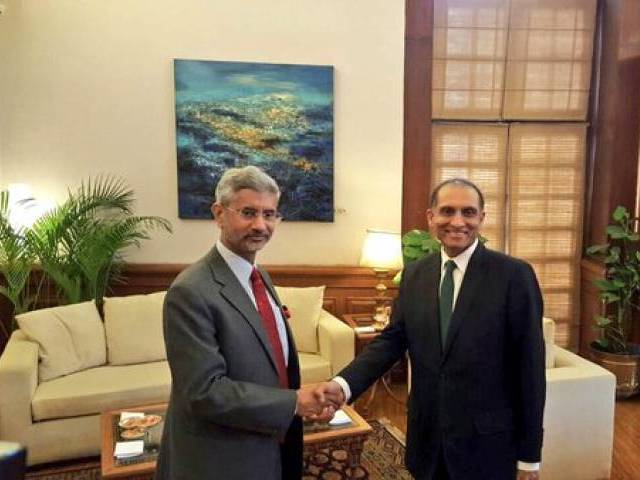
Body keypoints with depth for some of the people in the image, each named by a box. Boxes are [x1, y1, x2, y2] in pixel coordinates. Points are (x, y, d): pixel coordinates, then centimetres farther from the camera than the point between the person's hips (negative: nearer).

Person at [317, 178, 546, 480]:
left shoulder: (514, 275, -12)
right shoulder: (414, 274, 2)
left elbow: (530, 367, -10)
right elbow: (391, 340, 0)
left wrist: (529, 455, -7)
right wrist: (343, 384, -17)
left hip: (485, 444, -4)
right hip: (427, 440, 4)